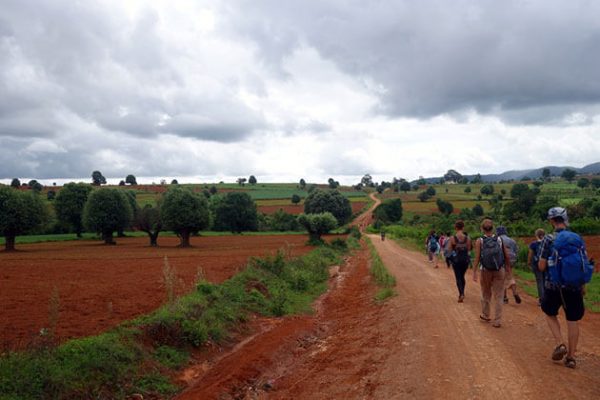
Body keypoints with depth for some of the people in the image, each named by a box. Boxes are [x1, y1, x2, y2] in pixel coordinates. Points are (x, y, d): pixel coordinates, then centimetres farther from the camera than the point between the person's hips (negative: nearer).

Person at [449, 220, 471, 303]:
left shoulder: (452, 238, -12)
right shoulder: (467, 238, -6)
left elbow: (449, 250, -8)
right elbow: (469, 249, -1)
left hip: (456, 259, -3)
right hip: (465, 259, 3)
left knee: (458, 277, 5)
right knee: (462, 276, 20)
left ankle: (461, 294, -12)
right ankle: (462, 293, 26)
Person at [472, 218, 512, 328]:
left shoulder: (479, 241, -8)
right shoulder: (499, 240, -3)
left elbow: (477, 258, -13)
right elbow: (507, 256, 0)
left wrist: (474, 272, -7)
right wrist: (508, 266, 16)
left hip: (485, 270, 0)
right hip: (499, 271, 0)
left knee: (486, 294, 18)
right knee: (498, 296, 6)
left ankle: (485, 316, 34)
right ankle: (498, 321, 6)